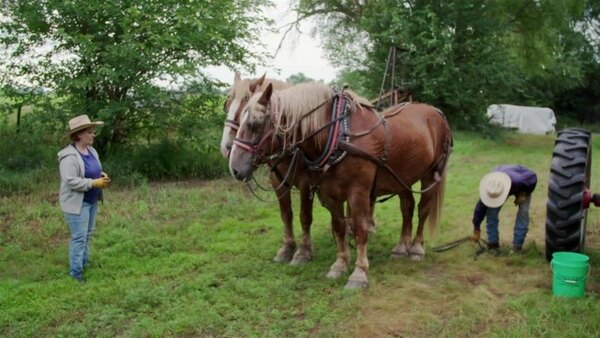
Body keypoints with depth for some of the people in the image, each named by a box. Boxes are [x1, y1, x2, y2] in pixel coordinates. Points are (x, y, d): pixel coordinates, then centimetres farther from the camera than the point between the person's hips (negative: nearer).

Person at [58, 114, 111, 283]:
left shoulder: (91, 151, 5)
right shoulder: (70, 156, -23)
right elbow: (71, 181, -27)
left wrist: (103, 176, -4)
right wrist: (94, 183, -25)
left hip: (91, 200, 9)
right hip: (77, 202, -9)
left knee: (88, 234, 18)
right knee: (79, 237, -4)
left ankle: (85, 262, 33)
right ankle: (75, 271, 7)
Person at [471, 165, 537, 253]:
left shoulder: (519, 180, -47)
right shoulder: (489, 189, -37)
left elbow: (533, 177, -24)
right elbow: (480, 209, -23)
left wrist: (524, 194, -26)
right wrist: (476, 230, -15)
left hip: (522, 187, -1)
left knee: (523, 212, -18)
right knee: (491, 211, -15)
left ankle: (517, 246, -10)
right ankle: (492, 243, -2)